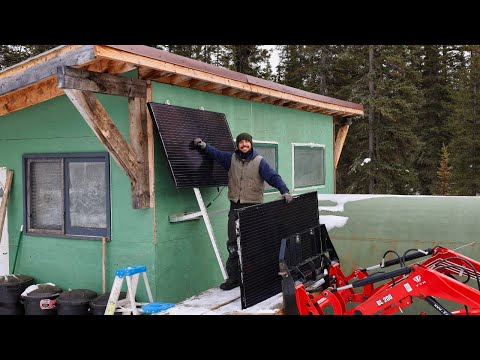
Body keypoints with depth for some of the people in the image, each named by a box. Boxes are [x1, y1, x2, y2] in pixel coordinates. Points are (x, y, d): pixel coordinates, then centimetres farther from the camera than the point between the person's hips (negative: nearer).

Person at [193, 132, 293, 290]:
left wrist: (285, 191, -24)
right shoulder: (231, 158, 9)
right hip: (235, 206, 4)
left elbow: (273, 177, -11)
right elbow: (217, 153, 23)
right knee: (233, 242, 4)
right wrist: (204, 146, 11)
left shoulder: (259, 161, -4)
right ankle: (233, 276, 13)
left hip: (253, 206, -3)